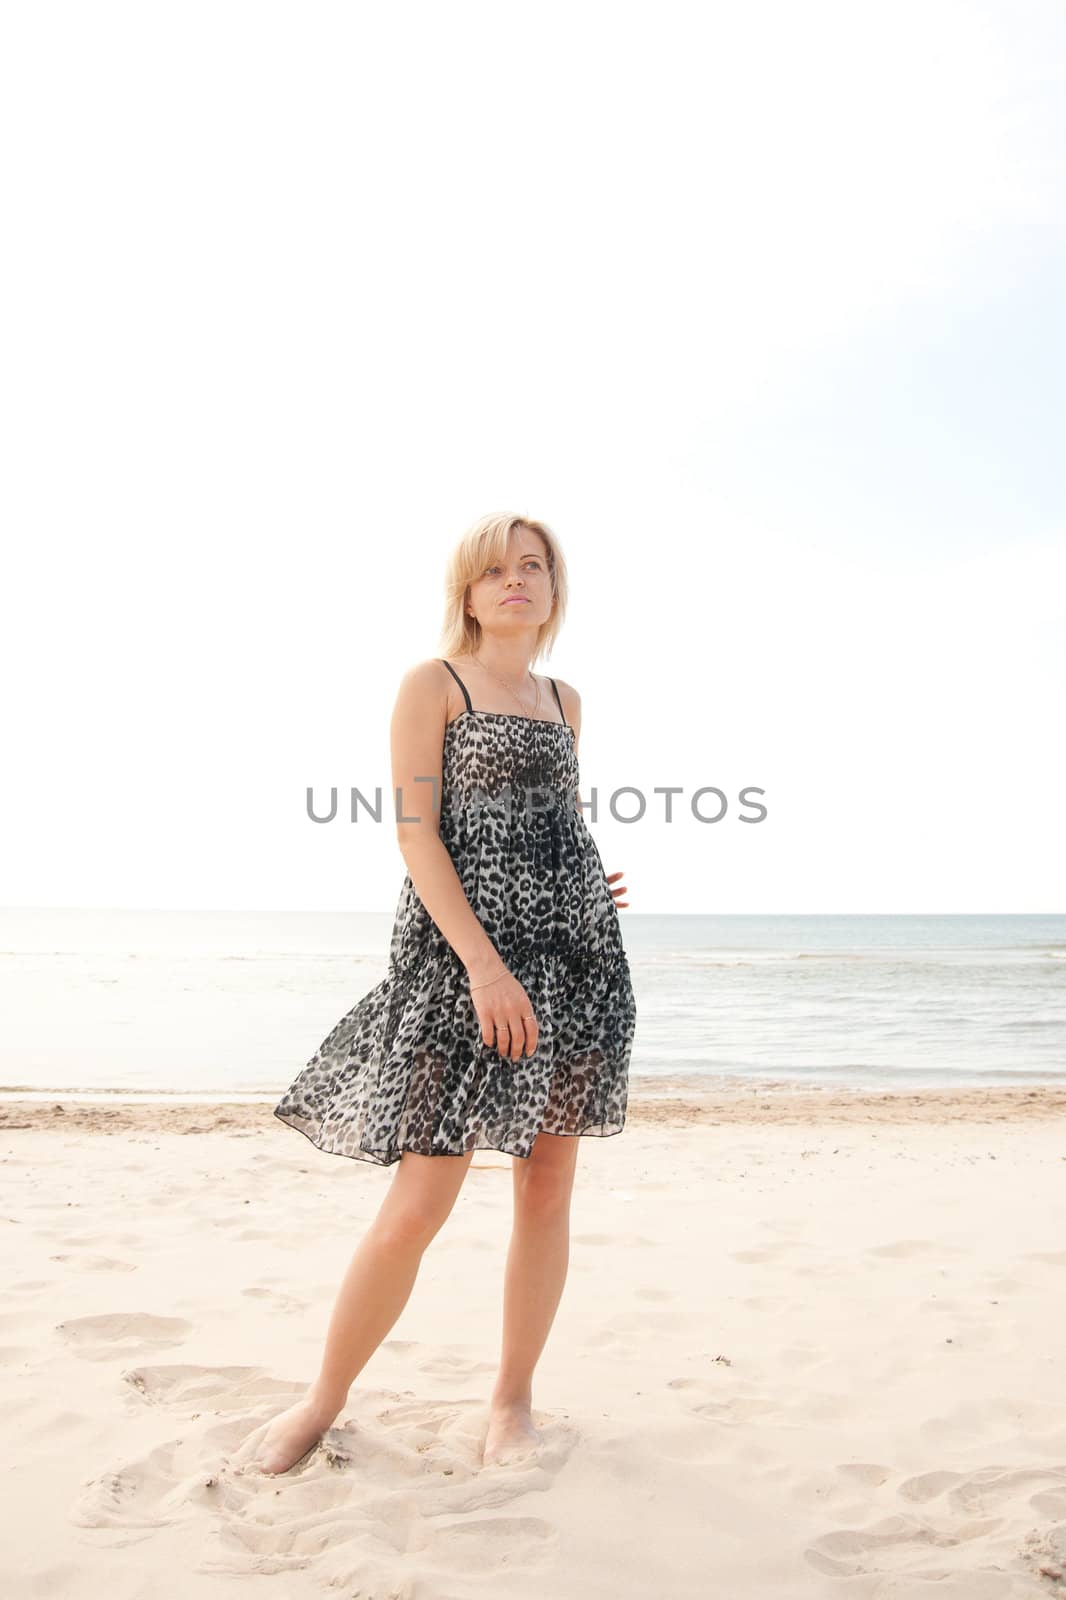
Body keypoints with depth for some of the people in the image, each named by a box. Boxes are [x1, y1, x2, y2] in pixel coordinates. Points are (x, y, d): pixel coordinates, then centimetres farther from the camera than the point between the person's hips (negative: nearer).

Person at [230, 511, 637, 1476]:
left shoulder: (565, 699, 18)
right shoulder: (432, 684, 1)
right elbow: (416, 832, -9)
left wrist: (587, 887, 8)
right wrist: (484, 963, -18)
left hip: (576, 951, 6)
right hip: (464, 947, -6)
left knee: (549, 1190, 6)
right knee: (420, 1204, -6)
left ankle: (514, 1398, 23)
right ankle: (324, 1403, 15)